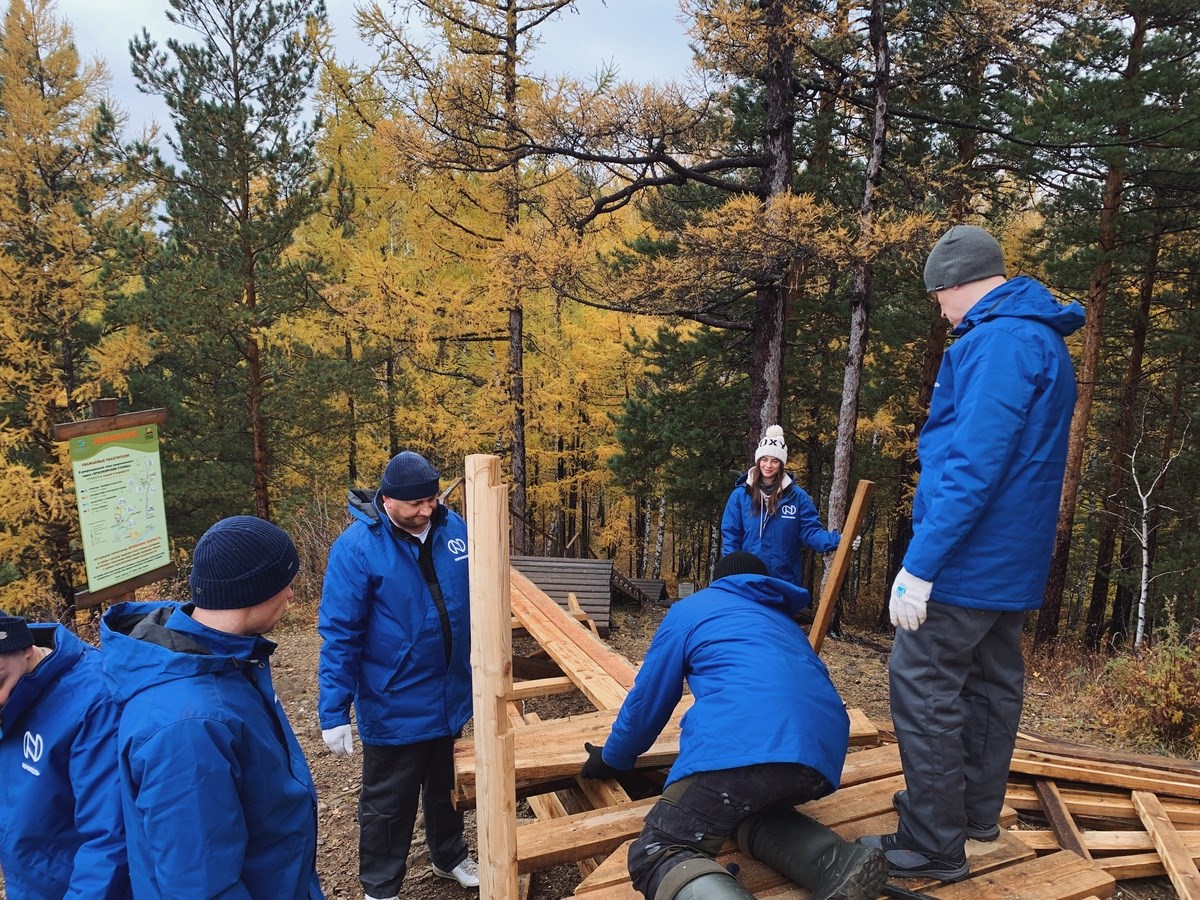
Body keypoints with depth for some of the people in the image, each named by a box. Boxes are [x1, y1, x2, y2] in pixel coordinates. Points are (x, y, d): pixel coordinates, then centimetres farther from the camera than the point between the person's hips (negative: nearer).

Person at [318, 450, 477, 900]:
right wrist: (334, 713, -16)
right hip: (393, 707, -5)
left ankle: (449, 856, 50)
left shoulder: (453, 527, -6)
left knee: (447, 787, 26)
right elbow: (338, 635, -17)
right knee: (388, 803, 14)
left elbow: (475, 600, 8)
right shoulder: (356, 547, -21)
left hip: (451, 695, 5)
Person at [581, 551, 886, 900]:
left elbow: (648, 699, 27)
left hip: (741, 747, -6)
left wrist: (612, 758, 43)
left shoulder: (690, 609, 25)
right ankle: (841, 864, 3)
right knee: (754, 814, 32)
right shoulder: (785, 622, 38)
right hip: (823, 751, 6)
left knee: (656, 852, 3)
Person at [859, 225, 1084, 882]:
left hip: (968, 558, -10)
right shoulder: (1043, 340, 15)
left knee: (923, 689, -2)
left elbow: (972, 464, -26)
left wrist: (919, 566, -24)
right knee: (992, 682, 19)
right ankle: (976, 807, 35)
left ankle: (934, 845, 8)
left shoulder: (997, 341, -18)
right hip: (1014, 560, 11)